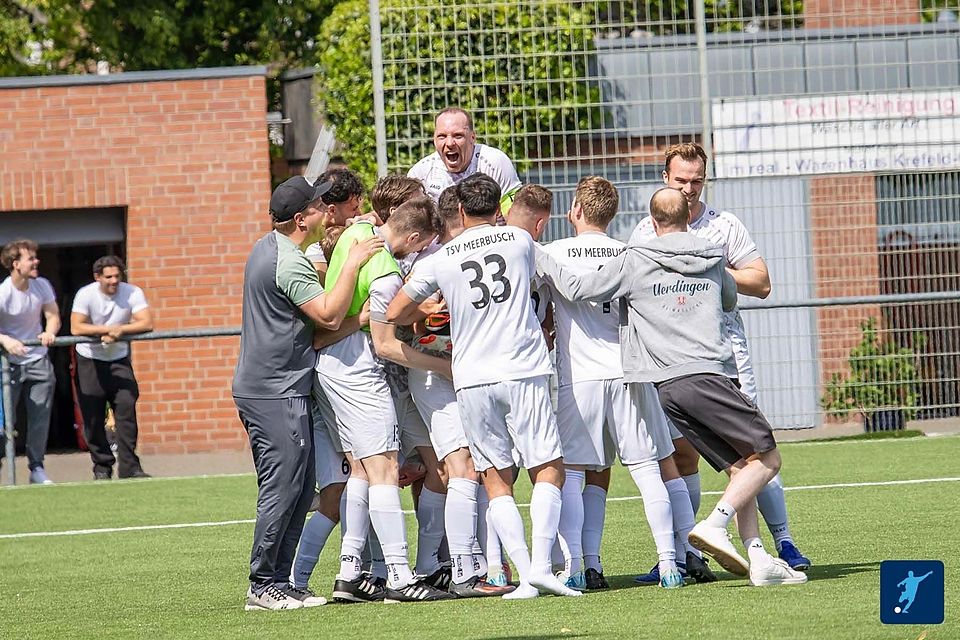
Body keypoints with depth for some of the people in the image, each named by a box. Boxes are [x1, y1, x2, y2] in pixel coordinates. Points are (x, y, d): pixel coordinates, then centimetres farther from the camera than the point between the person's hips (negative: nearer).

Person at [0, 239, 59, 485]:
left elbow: (53, 316, 1)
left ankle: (37, 469, 15)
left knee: (40, 418, 5)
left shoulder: (42, 286, -3)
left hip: (38, 361, 5)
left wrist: (50, 332, -21)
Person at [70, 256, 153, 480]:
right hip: (90, 360, -1)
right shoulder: (86, 295, -13)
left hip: (119, 360, 1)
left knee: (127, 409, -11)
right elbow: (76, 328, -22)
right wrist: (108, 329, -25)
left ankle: (129, 467, -9)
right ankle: (102, 467, 11)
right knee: (93, 417, 0)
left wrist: (119, 330, -28)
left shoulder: (132, 293, -11)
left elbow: (147, 323, -19)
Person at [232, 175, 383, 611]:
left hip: (263, 388, 11)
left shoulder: (269, 248, 16)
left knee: (300, 491, 11)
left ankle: (279, 581, 12)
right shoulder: (288, 264, -17)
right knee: (282, 491, -9)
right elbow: (329, 316, -22)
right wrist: (353, 263, -17)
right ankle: (264, 587, -7)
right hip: (276, 392, -11)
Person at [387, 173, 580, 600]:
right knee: (548, 469, 3)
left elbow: (394, 314, 12)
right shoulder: (520, 240, 6)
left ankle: (524, 575, -4)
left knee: (496, 480, 7)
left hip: (472, 380, 1)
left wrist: (423, 313, 31)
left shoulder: (439, 261, 4)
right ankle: (541, 564, -13)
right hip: (524, 372, -1)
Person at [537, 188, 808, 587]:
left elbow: (578, 289, 0)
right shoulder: (714, 260, 14)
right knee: (767, 457, 2)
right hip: (708, 373, -3)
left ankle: (758, 559, 0)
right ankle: (714, 525, -17)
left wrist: (538, 258, 13)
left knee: (739, 467, 10)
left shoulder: (634, 261, 6)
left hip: (664, 386, 3)